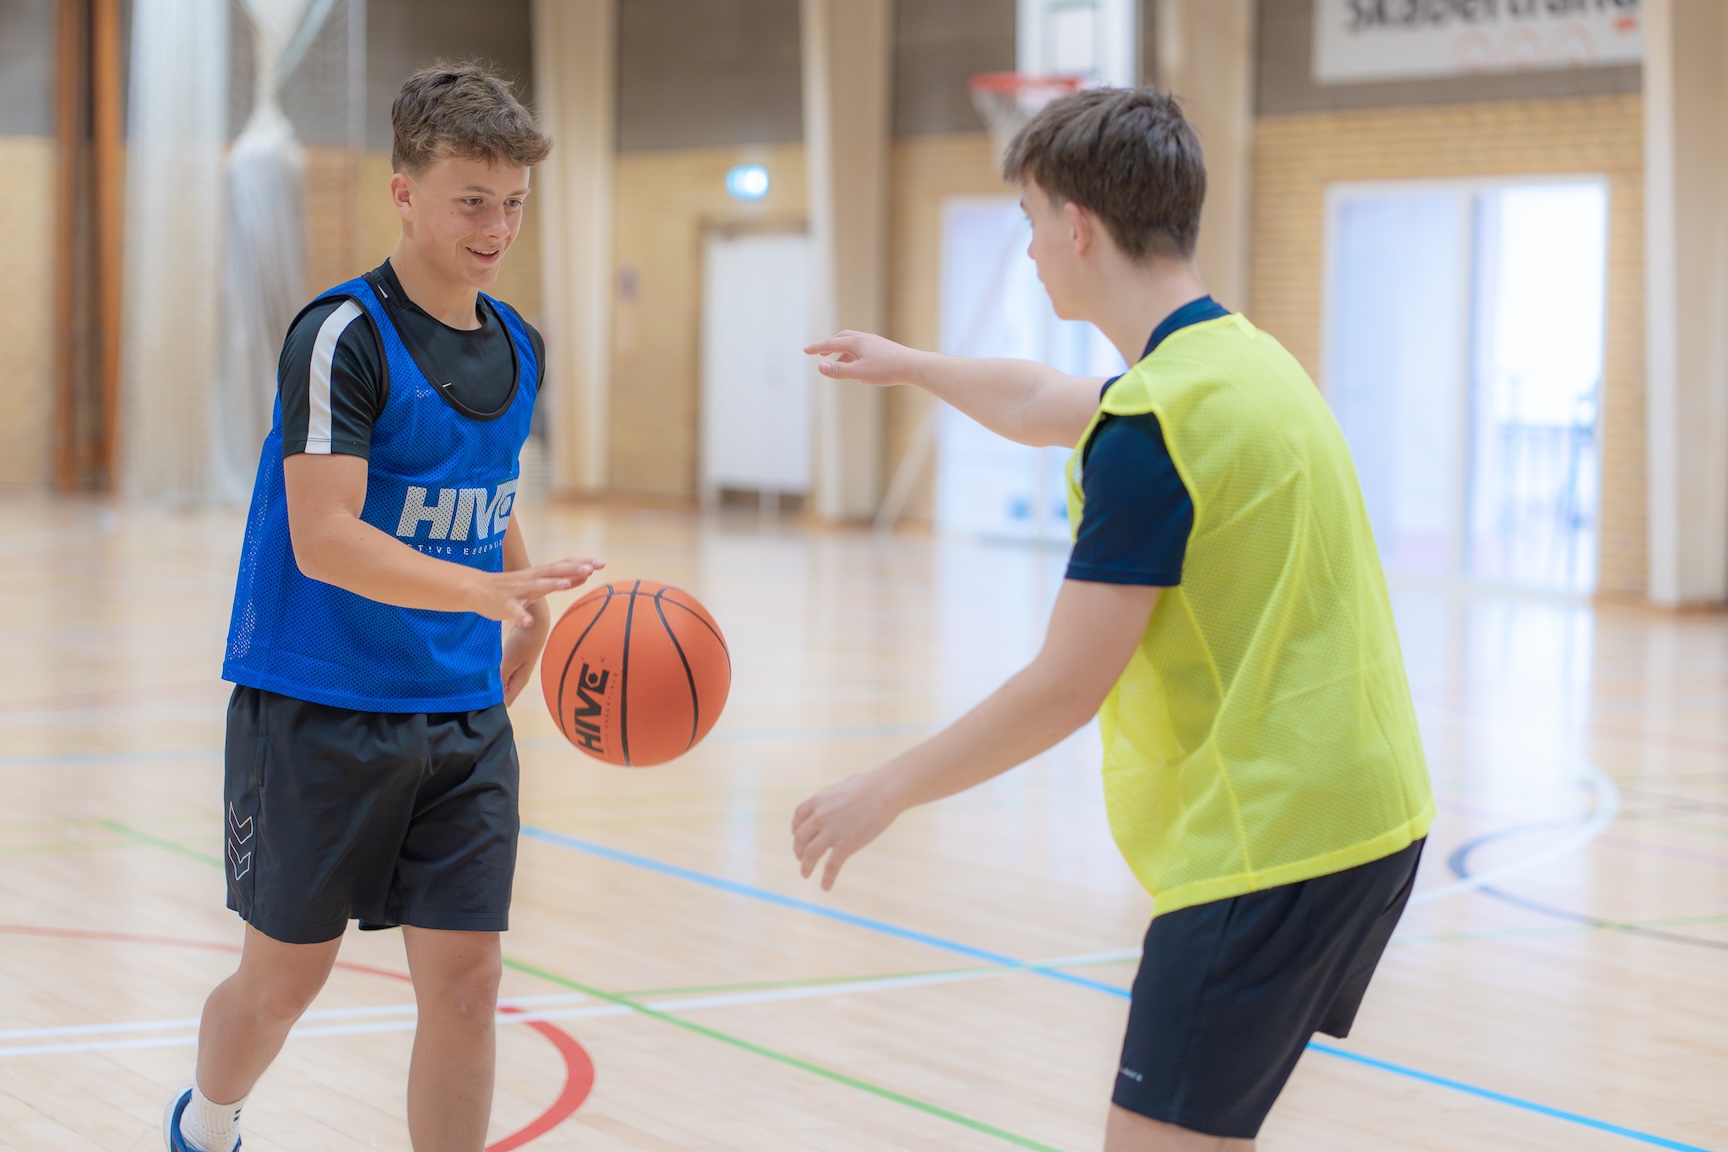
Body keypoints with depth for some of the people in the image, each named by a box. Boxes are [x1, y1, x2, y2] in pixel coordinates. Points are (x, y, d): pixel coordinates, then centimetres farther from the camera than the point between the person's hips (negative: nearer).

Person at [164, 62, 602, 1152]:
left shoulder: (519, 348, 7)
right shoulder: (343, 336, -15)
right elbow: (324, 540, -25)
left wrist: (529, 602, 14)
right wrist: (487, 590, -37)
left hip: (463, 715, 5)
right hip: (317, 708, -5)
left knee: (465, 980, -2)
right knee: (286, 975, 9)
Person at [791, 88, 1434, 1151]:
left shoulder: (1151, 428, -17)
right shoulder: (1240, 357, 12)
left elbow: (1066, 687, -15)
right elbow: (1040, 403, 33)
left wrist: (885, 794, -2)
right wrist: (909, 365, 50)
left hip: (1268, 844, -10)